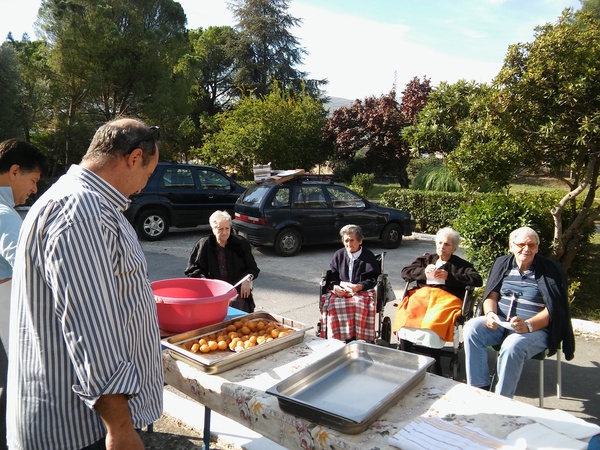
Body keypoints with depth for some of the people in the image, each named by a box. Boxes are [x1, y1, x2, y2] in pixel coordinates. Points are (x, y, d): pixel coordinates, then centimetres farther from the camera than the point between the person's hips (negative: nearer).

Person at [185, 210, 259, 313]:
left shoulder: (241, 244, 7)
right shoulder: (203, 245, 4)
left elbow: (252, 268, 12)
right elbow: (192, 269, 7)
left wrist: (247, 279, -8)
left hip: (238, 290, 1)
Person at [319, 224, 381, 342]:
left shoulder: (368, 256, 5)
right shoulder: (338, 255, 15)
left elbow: (373, 279, -1)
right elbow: (331, 275, 14)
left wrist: (359, 287, -19)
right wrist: (334, 286, -9)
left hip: (362, 291, -2)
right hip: (340, 290, 3)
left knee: (358, 304, -37)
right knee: (332, 304, -31)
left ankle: (355, 339, -26)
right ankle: (335, 339, -22)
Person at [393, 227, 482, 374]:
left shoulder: (461, 264, 23)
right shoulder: (426, 258, 30)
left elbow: (477, 280, 5)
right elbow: (405, 272, 20)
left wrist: (449, 276, -2)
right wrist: (423, 271, 1)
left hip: (446, 298, -2)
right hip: (421, 294, 3)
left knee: (434, 323, -36)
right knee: (405, 319, -30)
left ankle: (435, 370, -25)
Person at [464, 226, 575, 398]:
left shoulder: (550, 271, -2)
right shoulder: (502, 263, 10)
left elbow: (554, 309, -9)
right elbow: (491, 295, 9)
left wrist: (528, 325, -25)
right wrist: (490, 313, -14)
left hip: (536, 329, -4)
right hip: (500, 323, 4)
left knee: (512, 346, -35)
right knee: (472, 328, -24)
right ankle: (479, 389, -19)